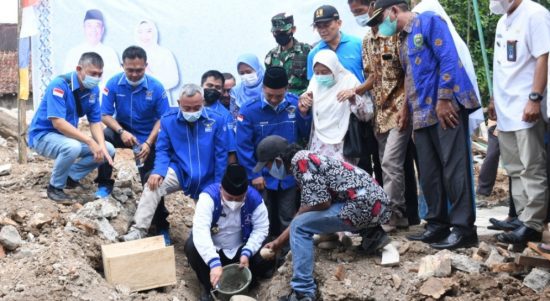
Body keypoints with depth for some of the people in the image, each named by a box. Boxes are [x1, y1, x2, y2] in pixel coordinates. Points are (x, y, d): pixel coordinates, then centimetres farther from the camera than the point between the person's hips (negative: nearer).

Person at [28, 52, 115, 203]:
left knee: (109, 150, -5)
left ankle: (70, 177, 8)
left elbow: (95, 122, -1)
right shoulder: (60, 85, -26)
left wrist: (101, 146, -20)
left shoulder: (93, 89, -4)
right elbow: (58, 123, -34)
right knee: (72, 147, -37)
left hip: (69, 135, 7)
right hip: (43, 135, -7)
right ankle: (55, 187, -12)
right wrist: (91, 142, -36)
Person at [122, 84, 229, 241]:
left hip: (206, 180, 0)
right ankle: (139, 230, -25)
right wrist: (158, 171, -25)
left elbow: (221, 155, -7)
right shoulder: (168, 120, -8)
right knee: (154, 183, -29)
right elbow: (162, 150, -4)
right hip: (179, 172, 0)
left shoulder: (216, 121, -11)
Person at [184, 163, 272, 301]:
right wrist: (214, 262, -52)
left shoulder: (254, 198, -19)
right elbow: (200, 230, -40)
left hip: (239, 250, 2)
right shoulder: (209, 195, -28)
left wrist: (247, 253, -28)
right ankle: (208, 286, -7)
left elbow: (261, 229, -11)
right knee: (192, 246, -33)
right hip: (212, 249, -2)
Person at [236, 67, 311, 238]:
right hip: (262, 175, -1)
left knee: (287, 219, 14)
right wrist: (253, 174, -12)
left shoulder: (295, 105, -8)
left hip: (288, 174, 1)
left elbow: (306, 135, -3)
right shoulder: (249, 110, -14)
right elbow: (243, 146, -12)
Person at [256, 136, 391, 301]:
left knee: (300, 227, -10)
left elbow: (322, 203, -15)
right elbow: (306, 212, 24)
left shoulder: (300, 160, -10)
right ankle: (372, 233, 16)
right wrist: (279, 241, 25)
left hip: (363, 204, -10)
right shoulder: (305, 159, 19)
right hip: (375, 202, 10)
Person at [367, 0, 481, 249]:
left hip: (446, 108, -9)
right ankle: (438, 223, 16)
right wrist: (408, 109, 20)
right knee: (429, 173, 8)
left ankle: (463, 227, -5)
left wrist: (444, 99, -18)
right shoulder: (403, 40, 21)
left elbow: (449, 59, -14)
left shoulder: (428, 21, -4)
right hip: (422, 113, 9)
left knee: (454, 169, -8)